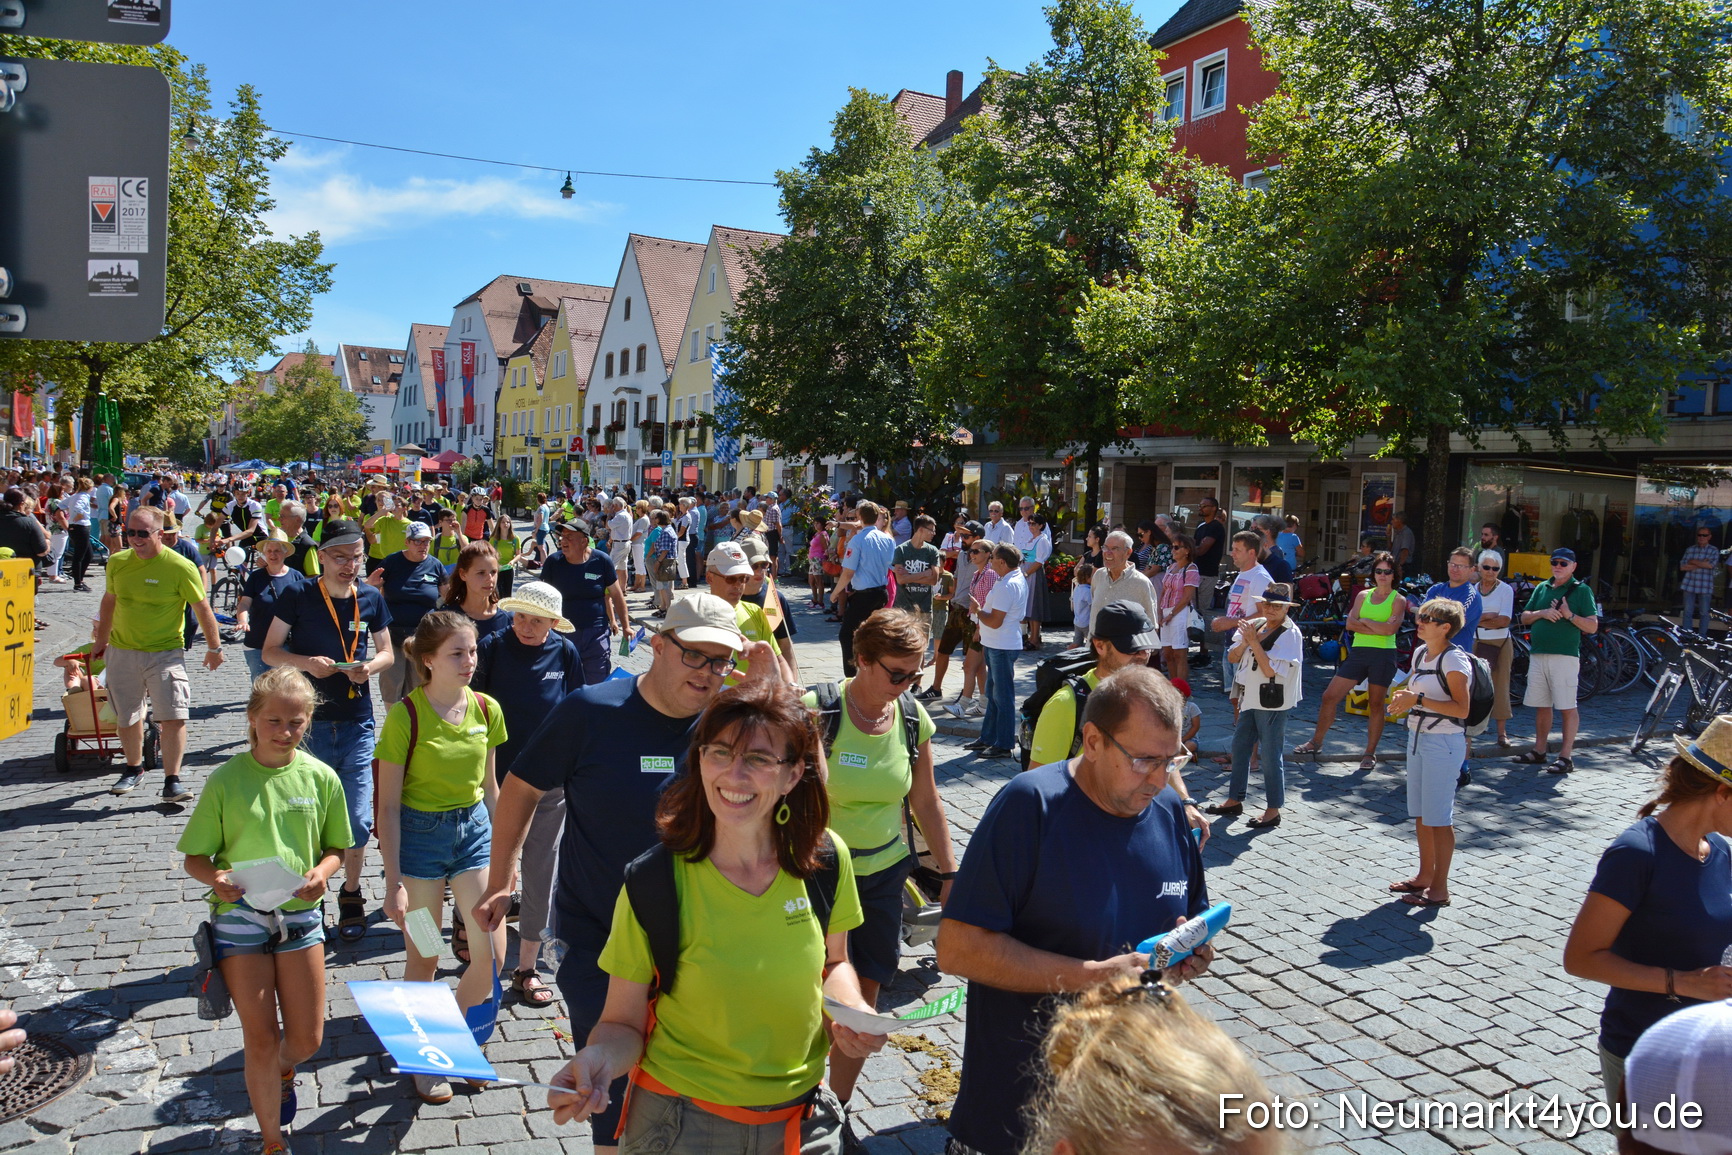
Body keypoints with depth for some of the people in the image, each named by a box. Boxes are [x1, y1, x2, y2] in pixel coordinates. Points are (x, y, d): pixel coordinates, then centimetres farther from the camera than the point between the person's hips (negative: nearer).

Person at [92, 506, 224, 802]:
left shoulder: (181, 567, -13)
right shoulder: (117, 562, 1)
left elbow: (202, 608, -6)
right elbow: (109, 601, 18)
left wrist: (214, 647, 0)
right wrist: (102, 640, 25)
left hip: (165, 652, -4)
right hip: (122, 652, 4)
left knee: (174, 717, -10)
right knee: (127, 717, 16)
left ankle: (172, 781, -1)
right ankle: (133, 769, 37)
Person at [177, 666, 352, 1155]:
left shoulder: (321, 777, -3)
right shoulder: (226, 779, -8)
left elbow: (335, 846, 7)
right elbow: (194, 858, -2)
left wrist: (321, 872, -15)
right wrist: (214, 878, -24)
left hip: (300, 914, 2)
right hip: (239, 917, -2)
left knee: (307, 1039, 8)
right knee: (261, 1038, 2)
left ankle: (280, 1072, 46)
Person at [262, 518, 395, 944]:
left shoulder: (371, 599, 2)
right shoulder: (298, 597, -5)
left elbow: (387, 651, 12)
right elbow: (269, 651, 1)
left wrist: (370, 666, -10)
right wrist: (306, 662, -18)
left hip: (357, 725, 2)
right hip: (308, 722, -1)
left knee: (358, 820, 2)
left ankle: (351, 897, 22)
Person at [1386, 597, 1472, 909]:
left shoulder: (1454, 659, -16)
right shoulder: (1420, 652, 9)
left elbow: (1461, 709, -22)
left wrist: (1419, 699, -24)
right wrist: (1404, 698, 3)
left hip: (1444, 742, -8)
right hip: (1417, 736, 8)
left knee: (1438, 816, -1)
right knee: (1420, 813, 15)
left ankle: (1440, 888, 8)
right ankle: (1425, 875, 27)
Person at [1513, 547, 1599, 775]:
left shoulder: (1582, 590, 1)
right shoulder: (1541, 588, 16)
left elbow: (1593, 627, -4)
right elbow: (1524, 618, 14)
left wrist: (1570, 615, -18)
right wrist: (1542, 613, -4)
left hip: (1565, 656, -5)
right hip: (1538, 654, 5)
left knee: (1567, 707, -3)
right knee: (1541, 705, 12)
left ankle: (1566, 756, 0)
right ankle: (1539, 751, 20)